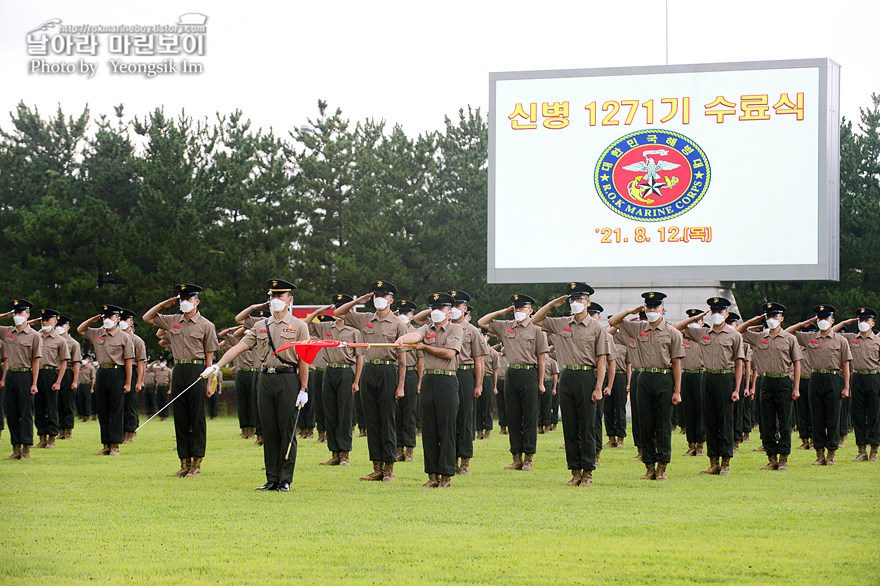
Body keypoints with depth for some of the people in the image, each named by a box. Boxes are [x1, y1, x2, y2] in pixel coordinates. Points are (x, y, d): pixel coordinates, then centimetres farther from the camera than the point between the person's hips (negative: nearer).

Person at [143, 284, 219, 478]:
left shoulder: (206, 325, 0)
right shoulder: (172, 321, 13)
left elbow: (209, 356, -1)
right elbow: (147, 317, 21)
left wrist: (209, 382, -6)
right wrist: (164, 304, 11)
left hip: (197, 370, -5)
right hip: (178, 370, 5)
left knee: (197, 419, -3)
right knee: (180, 419, 6)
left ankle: (197, 466, -1)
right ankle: (185, 464, 11)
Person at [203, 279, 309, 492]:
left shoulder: (299, 326, 3)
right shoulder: (261, 326, 15)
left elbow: (303, 360, -1)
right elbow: (239, 347, 7)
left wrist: (303, 389, -7)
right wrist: (217, 365, -4)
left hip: (288, 379, -4)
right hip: (265, 379, 4)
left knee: (287, 431, -3)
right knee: (269, 431, 5)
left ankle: (285, 480, 1)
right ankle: (272, 479, 9)